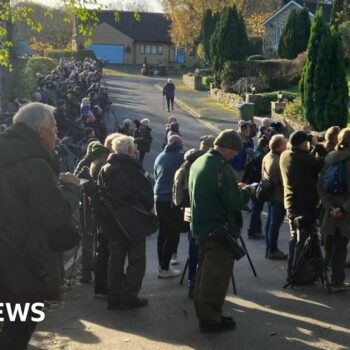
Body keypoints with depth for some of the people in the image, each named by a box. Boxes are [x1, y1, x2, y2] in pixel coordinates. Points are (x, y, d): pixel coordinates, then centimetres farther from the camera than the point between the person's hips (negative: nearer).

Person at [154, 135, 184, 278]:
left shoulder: (160, 157, 12)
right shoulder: (182, 156, -4)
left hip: (159, 198, 6)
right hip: (174, 199, -6)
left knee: (162, 232, 15)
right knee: (173, 234, 1)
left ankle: (162, 265, 20)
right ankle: (164, 268, 2)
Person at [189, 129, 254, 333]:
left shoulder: (199, 162, 8)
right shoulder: (222, 167, -22)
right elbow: (235, 202, -23)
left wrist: (236, 188, 14)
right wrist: (248, 190, -4)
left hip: (202, 227, 9)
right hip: (219, 230, -9)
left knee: (205, 273, 19)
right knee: (217, 276, 2)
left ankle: (204, 312, 30)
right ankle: (211, 319, 11)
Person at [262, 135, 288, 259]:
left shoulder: (267, 157, 3)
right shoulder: (280, 161, -25)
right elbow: (284, 181, -22)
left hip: (269, 194, 9)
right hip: (279, 196, -9)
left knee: (270, 221, 16)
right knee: (275, 223, 0)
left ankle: (269, 248, 26)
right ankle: (273, 251, 8)